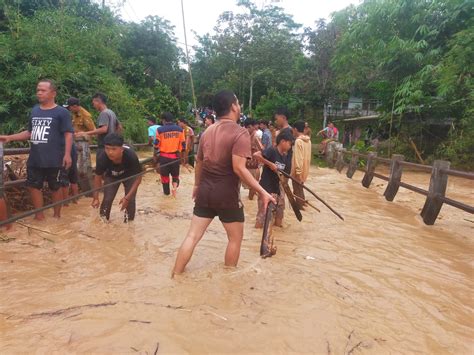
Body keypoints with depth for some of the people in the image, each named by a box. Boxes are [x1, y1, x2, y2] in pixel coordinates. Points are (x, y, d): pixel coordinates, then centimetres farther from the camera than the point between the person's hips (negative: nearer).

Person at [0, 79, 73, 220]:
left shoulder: (62, 112, -6)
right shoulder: (34, 111, 12)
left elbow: (68, 134, -11)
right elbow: (30, 133, 18)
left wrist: (67, 154, -19)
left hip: (54, 160, -6)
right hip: (34, 159, 6)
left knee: (55, 187, 6)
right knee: (34, 186, 10)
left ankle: (57, 215, 22)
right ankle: (39, 215, 23)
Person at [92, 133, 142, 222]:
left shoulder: (131, 156, -42)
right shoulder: (102, 158, -36)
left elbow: (138, 178, -29)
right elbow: (98, 176, -16)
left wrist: (127, 197, -35)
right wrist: (96, 198, -19)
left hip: (129, 176, -1)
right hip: (112, 176, 1)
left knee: (130, 200, -12)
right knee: (107, 199, -8)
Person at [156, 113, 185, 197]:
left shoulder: (160, 130, -7)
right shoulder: (179, 129, -1)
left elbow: (157, 144, -3)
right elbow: (183, 144, 2)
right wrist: (181, 154, 15)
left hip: (164, 156, -1)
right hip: (175, 156, 2)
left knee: (164, 174, 14)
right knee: (175, 174, 18)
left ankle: (166, 192, 24)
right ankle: (175, 186, -7)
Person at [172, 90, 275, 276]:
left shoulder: (208, 131, 9)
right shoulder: (240, 132, -14)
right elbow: (239, 168, -24)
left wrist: (197, 185, 31)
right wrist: (262, 192, -21)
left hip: (205, 191, 6)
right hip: (227, 194, -6)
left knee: (193, 236, 11)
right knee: (235, 238, 13)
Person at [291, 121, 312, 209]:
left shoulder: (298, 141, -21)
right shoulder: (308, 140, 7)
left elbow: (298, 158, -25)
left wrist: (298, 172, -23)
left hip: (298, 171, -9)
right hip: (304, 169, 9)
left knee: (297, 190, 4)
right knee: (299, 189, 21)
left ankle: (299, 207, 12)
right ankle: (300, 205, 31)